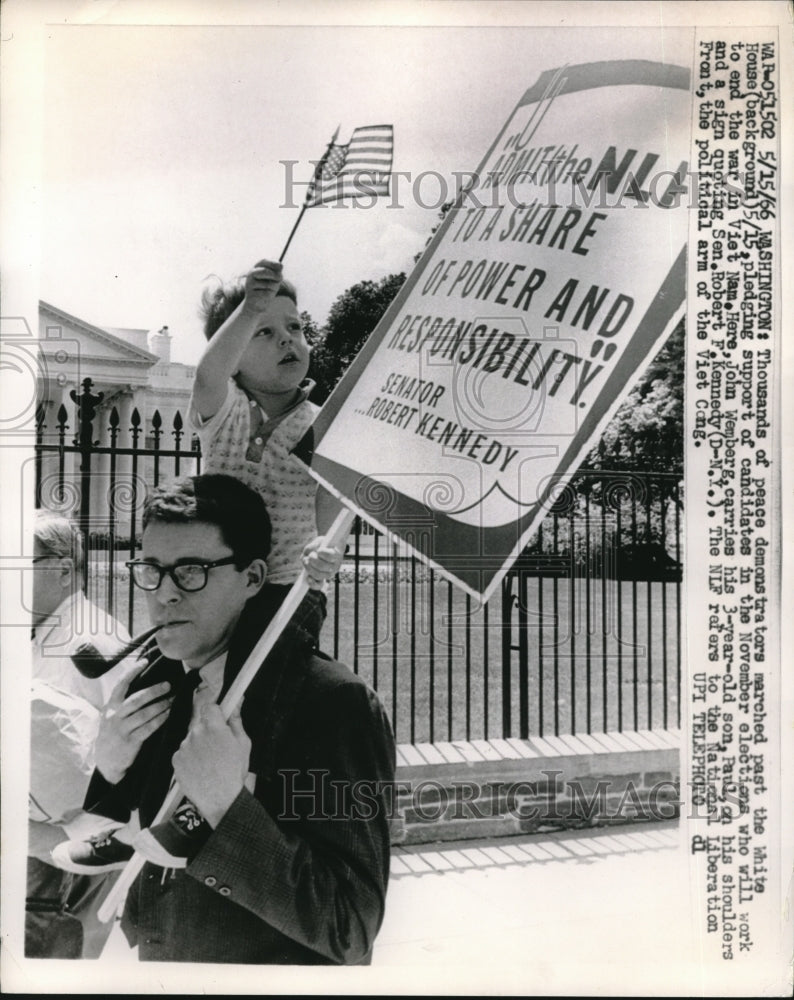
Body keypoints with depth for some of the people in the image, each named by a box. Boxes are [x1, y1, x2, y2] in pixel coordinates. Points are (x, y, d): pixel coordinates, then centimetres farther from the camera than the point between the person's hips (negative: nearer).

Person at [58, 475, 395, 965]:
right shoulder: (158, 691, -5)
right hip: (155, 963, 6)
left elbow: (349, 933, -25)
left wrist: (227, 807, -33)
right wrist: (108, 773, -14)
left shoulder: (339, 704, -24)